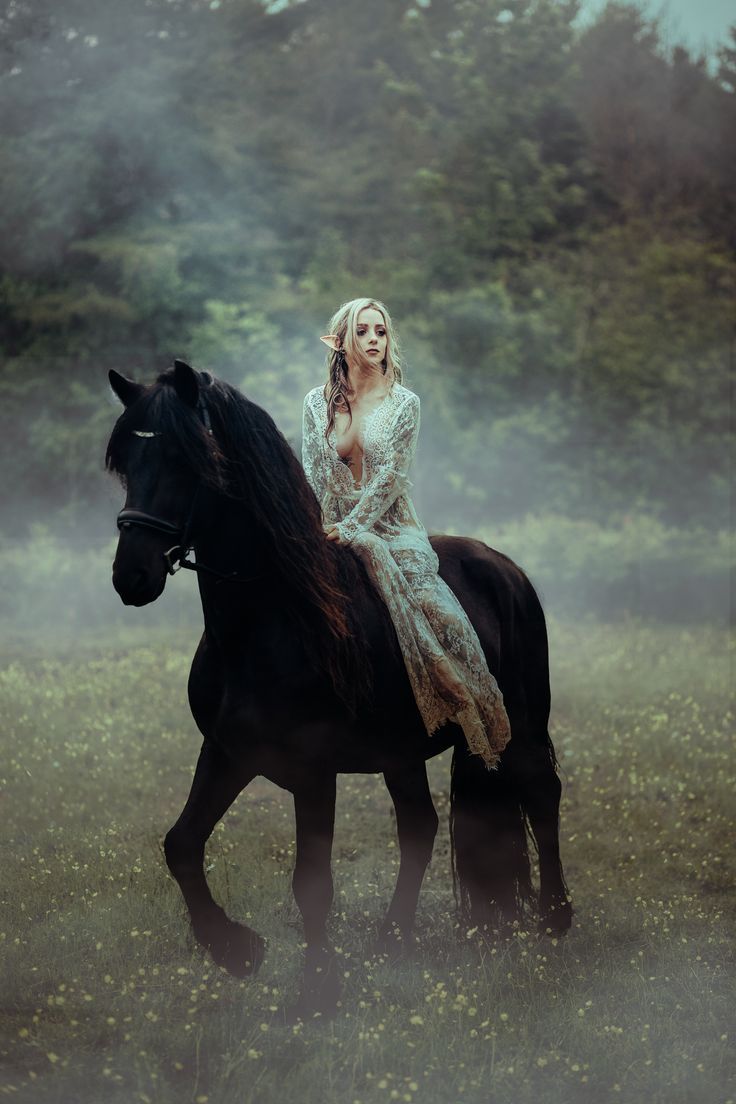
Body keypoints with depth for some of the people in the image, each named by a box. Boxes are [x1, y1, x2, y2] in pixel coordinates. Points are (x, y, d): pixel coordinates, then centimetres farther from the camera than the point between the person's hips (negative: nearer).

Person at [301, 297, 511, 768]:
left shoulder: (404, 403, 2)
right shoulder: (318, 403, 8)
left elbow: (390, 477, -8)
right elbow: (314, 477, 5)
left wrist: (349, 527, -18)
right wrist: (320, 530, -10)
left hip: (392, 529, -2)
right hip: (334, 531, 2)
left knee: (438, 612, -25)